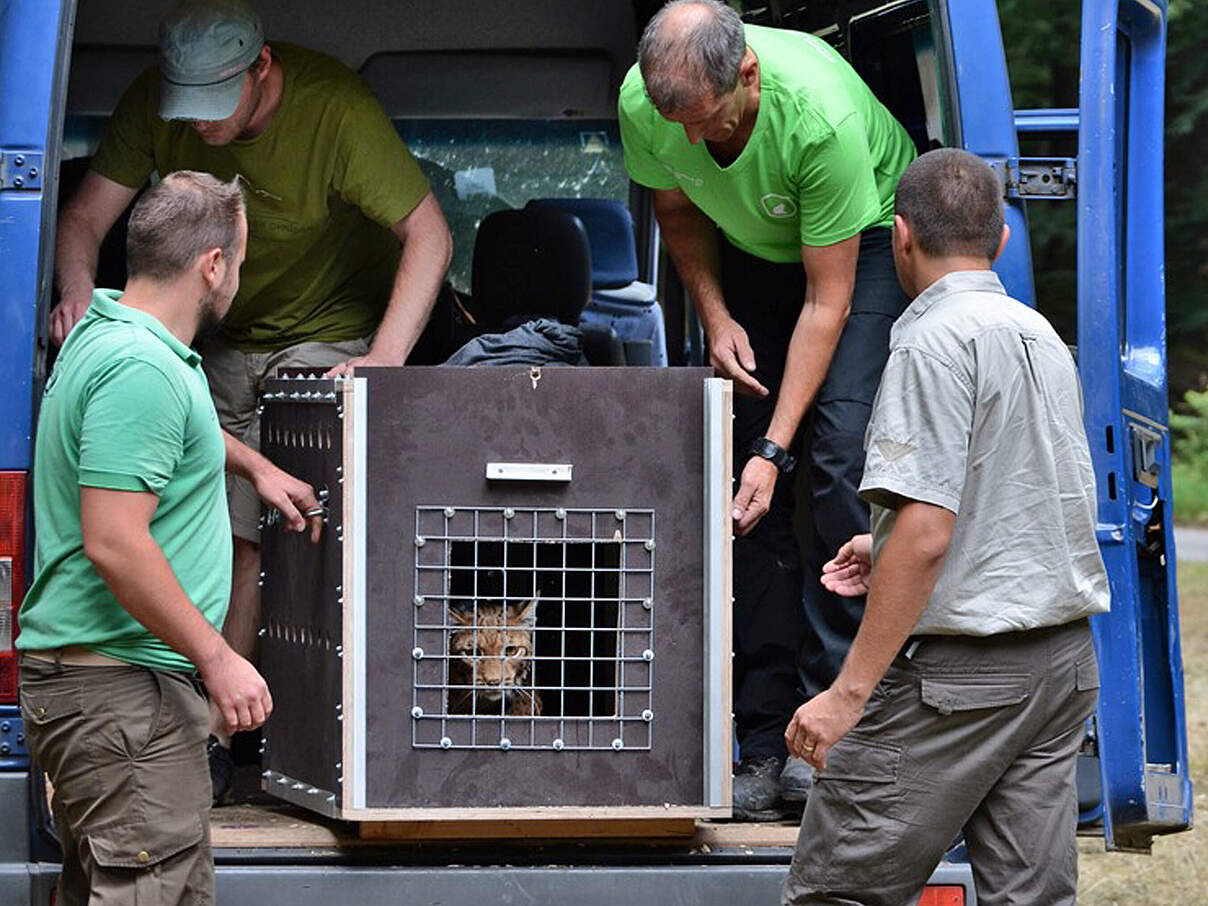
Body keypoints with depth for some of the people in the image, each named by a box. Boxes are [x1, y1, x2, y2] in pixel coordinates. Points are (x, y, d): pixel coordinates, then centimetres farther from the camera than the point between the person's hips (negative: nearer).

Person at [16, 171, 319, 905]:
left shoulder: (104, 340, 16)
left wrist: (257, 466, 51)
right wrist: (217, 658, -19)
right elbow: (114, 543, -24)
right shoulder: (141, 369, -17)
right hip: (122, 691, -11)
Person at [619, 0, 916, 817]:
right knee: (742, 468, -8)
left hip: (865, 242, -4)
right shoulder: (644, 104, -25)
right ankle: (766, 743, -8)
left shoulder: (823, 116, -39)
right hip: (753, 254, 4)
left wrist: (774, 448, -31)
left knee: (843, 449, -22)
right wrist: (715, 316, -15)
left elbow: (827, 300, -30)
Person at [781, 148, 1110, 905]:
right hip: (1066, 660, 9)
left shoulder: (936, 340, -12)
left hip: (958, 671, -9)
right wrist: (886, 551, 36)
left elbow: (925, 531, -20)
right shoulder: (1045, 337, 16)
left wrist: (850, 692, -20)